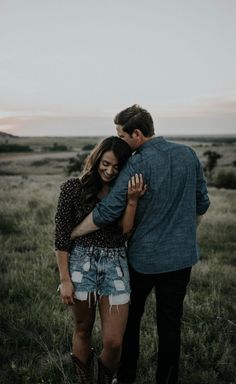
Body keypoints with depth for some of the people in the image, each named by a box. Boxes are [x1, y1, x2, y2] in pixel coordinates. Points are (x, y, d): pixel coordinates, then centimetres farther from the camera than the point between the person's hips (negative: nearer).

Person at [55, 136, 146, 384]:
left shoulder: (124, 191, 6)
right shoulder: (73, 188, -3)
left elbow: (125, 232, -6)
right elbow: (61, 237, -3)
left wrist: (132, 200, -17)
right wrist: (65, 279, -6)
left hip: (115, 265, 2)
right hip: (81, 263, -2)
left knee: (113, 342, 1)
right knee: (83, 331, 14)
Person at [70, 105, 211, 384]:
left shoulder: (137, 164, -18)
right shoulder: (188, 154, -1)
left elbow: (107, 212, -21)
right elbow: (202, 204, 7)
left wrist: (69, 235, -9)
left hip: (144, 256, -4)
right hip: (181, 256, 4)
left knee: (130, 319, 18)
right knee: (170, 325, 13)